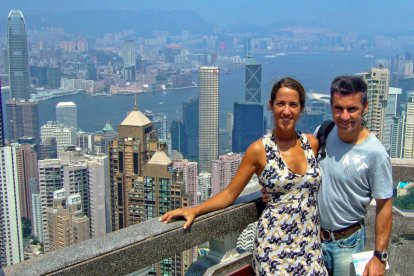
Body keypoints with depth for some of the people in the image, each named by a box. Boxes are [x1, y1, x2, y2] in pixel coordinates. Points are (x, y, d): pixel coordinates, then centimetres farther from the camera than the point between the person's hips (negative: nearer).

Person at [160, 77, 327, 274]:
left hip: (310, 241, 4)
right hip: (275, 242, -3)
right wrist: (195, 210, -15)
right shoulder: (259, 150, -7)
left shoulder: (312, 143, 3)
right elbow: (230, 194, -4)